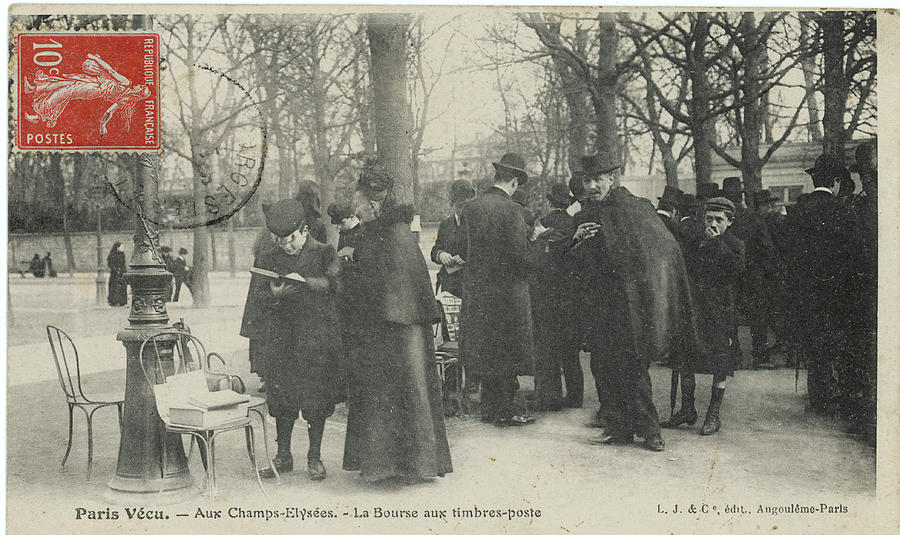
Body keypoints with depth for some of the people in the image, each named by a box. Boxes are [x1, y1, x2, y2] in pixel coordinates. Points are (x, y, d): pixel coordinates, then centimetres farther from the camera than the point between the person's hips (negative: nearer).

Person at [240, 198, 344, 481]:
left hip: (316, 334, -2)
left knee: (316, 398, 0)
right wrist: (275, 294, -16)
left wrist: (304, 280, -30)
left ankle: (315, 457, 12)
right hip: (280, 337, 2)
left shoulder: (323, 253, 1)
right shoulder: (267, 257, 8)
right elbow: (260, 297, 5)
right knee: (281, 396, 5)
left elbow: (331, 283, -14)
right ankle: (283, 456, 18)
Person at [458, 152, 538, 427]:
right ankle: (504, 412, 11)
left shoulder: (470, 207, 2)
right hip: (507, 289, -5)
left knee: (484, 350, 14)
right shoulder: (513, 210, -15)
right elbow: (521, 256, -17)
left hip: (475, 289, 6)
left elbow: (463, 249, 7)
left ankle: (489, 409, 22)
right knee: (507, 353, 5)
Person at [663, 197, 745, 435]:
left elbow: (737, 271, -18)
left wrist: (718, 243, -16)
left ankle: (713, 415, 11)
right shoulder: (693, 242, 10)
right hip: (692, 308, 4)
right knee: (685, 361, 7)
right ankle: (687, 410, 20)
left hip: (720, 312, -4)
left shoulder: (734, 244, 1)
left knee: (719, 366, 1)